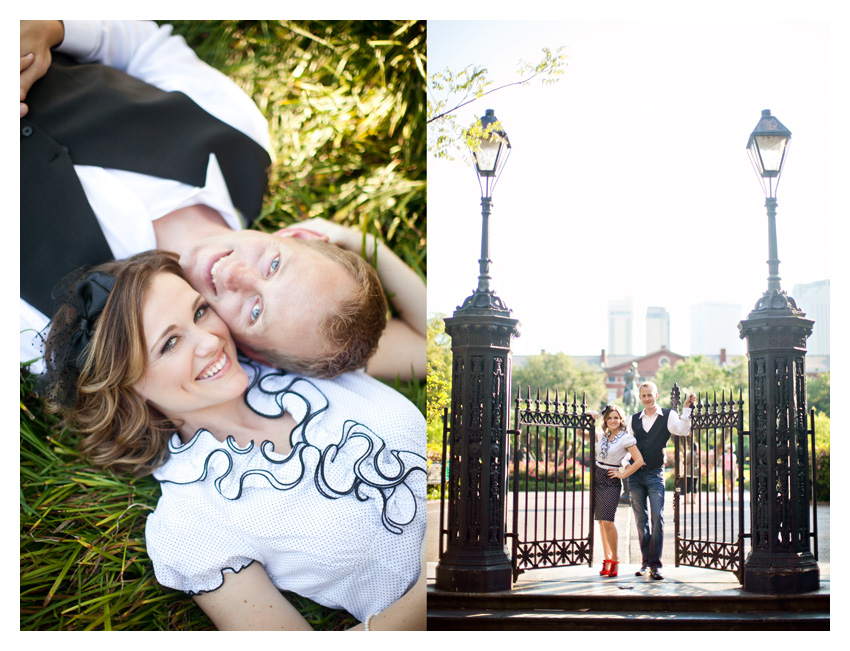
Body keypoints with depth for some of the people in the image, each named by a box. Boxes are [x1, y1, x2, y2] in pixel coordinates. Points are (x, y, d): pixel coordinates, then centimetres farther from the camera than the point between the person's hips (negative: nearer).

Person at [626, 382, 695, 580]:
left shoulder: (668, 416, 1)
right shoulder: (633, 420, 11)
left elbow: (683, 430, -17)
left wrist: (686, 408, -24)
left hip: (655, 474, -3)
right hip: (635, 474, 3)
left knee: (657, 518, -11)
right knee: (641, 520, 7)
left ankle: (655, 564, -8)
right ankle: (645, 562, 15)